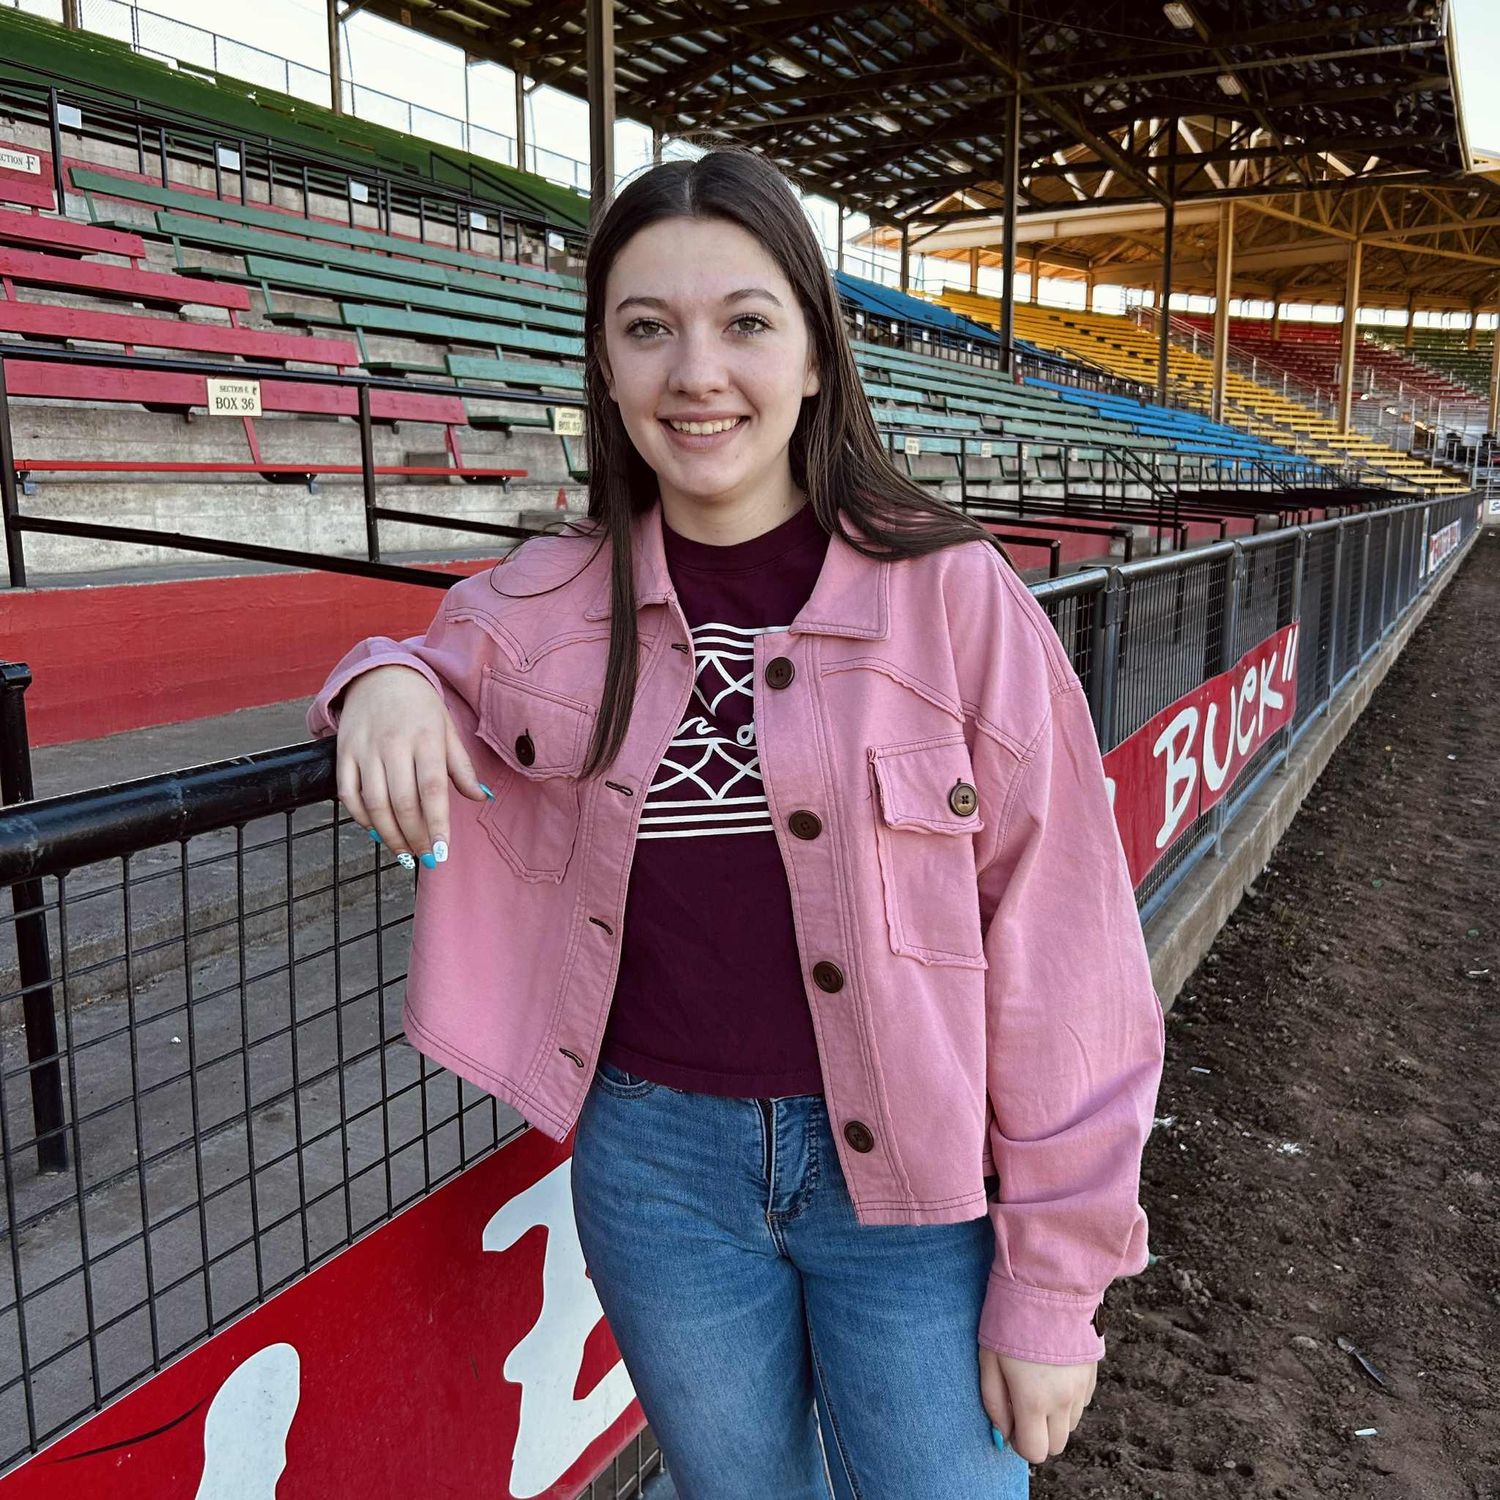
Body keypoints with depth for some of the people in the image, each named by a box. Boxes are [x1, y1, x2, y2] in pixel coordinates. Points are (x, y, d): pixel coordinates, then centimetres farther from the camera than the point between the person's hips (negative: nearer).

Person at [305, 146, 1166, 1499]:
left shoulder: (955, 592, -13)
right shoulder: (545, 602, -4)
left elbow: (1057, 949, -11)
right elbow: (439, 659, 18)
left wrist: (1053, 1280, -7)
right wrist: (387, 682, -8)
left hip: (915, 1174, -2)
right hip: (655, 1156, 3)